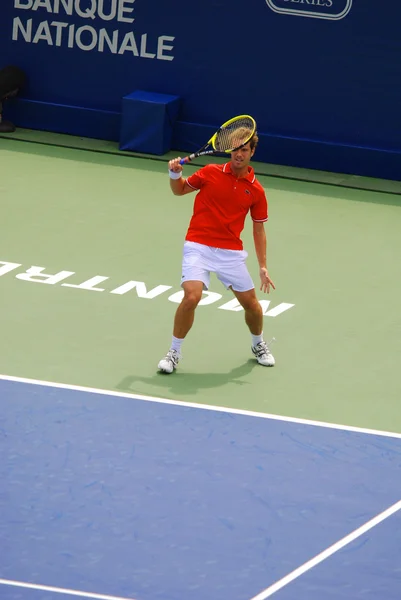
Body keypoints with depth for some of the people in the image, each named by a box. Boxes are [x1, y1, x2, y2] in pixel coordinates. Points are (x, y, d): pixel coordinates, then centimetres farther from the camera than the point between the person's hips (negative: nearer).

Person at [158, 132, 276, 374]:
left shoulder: (256, 191, 1)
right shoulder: (211, 173, -2)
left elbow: (259, 230, 8)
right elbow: (180, 190, 12)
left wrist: (263, 267, 4)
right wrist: (175, 174, -10)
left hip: (231, 252, 2)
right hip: (199, 246, -2)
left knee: (251, 302, 8)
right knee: (191, 297, -21)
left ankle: (259, 345, 39)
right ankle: (174, 352, -4)